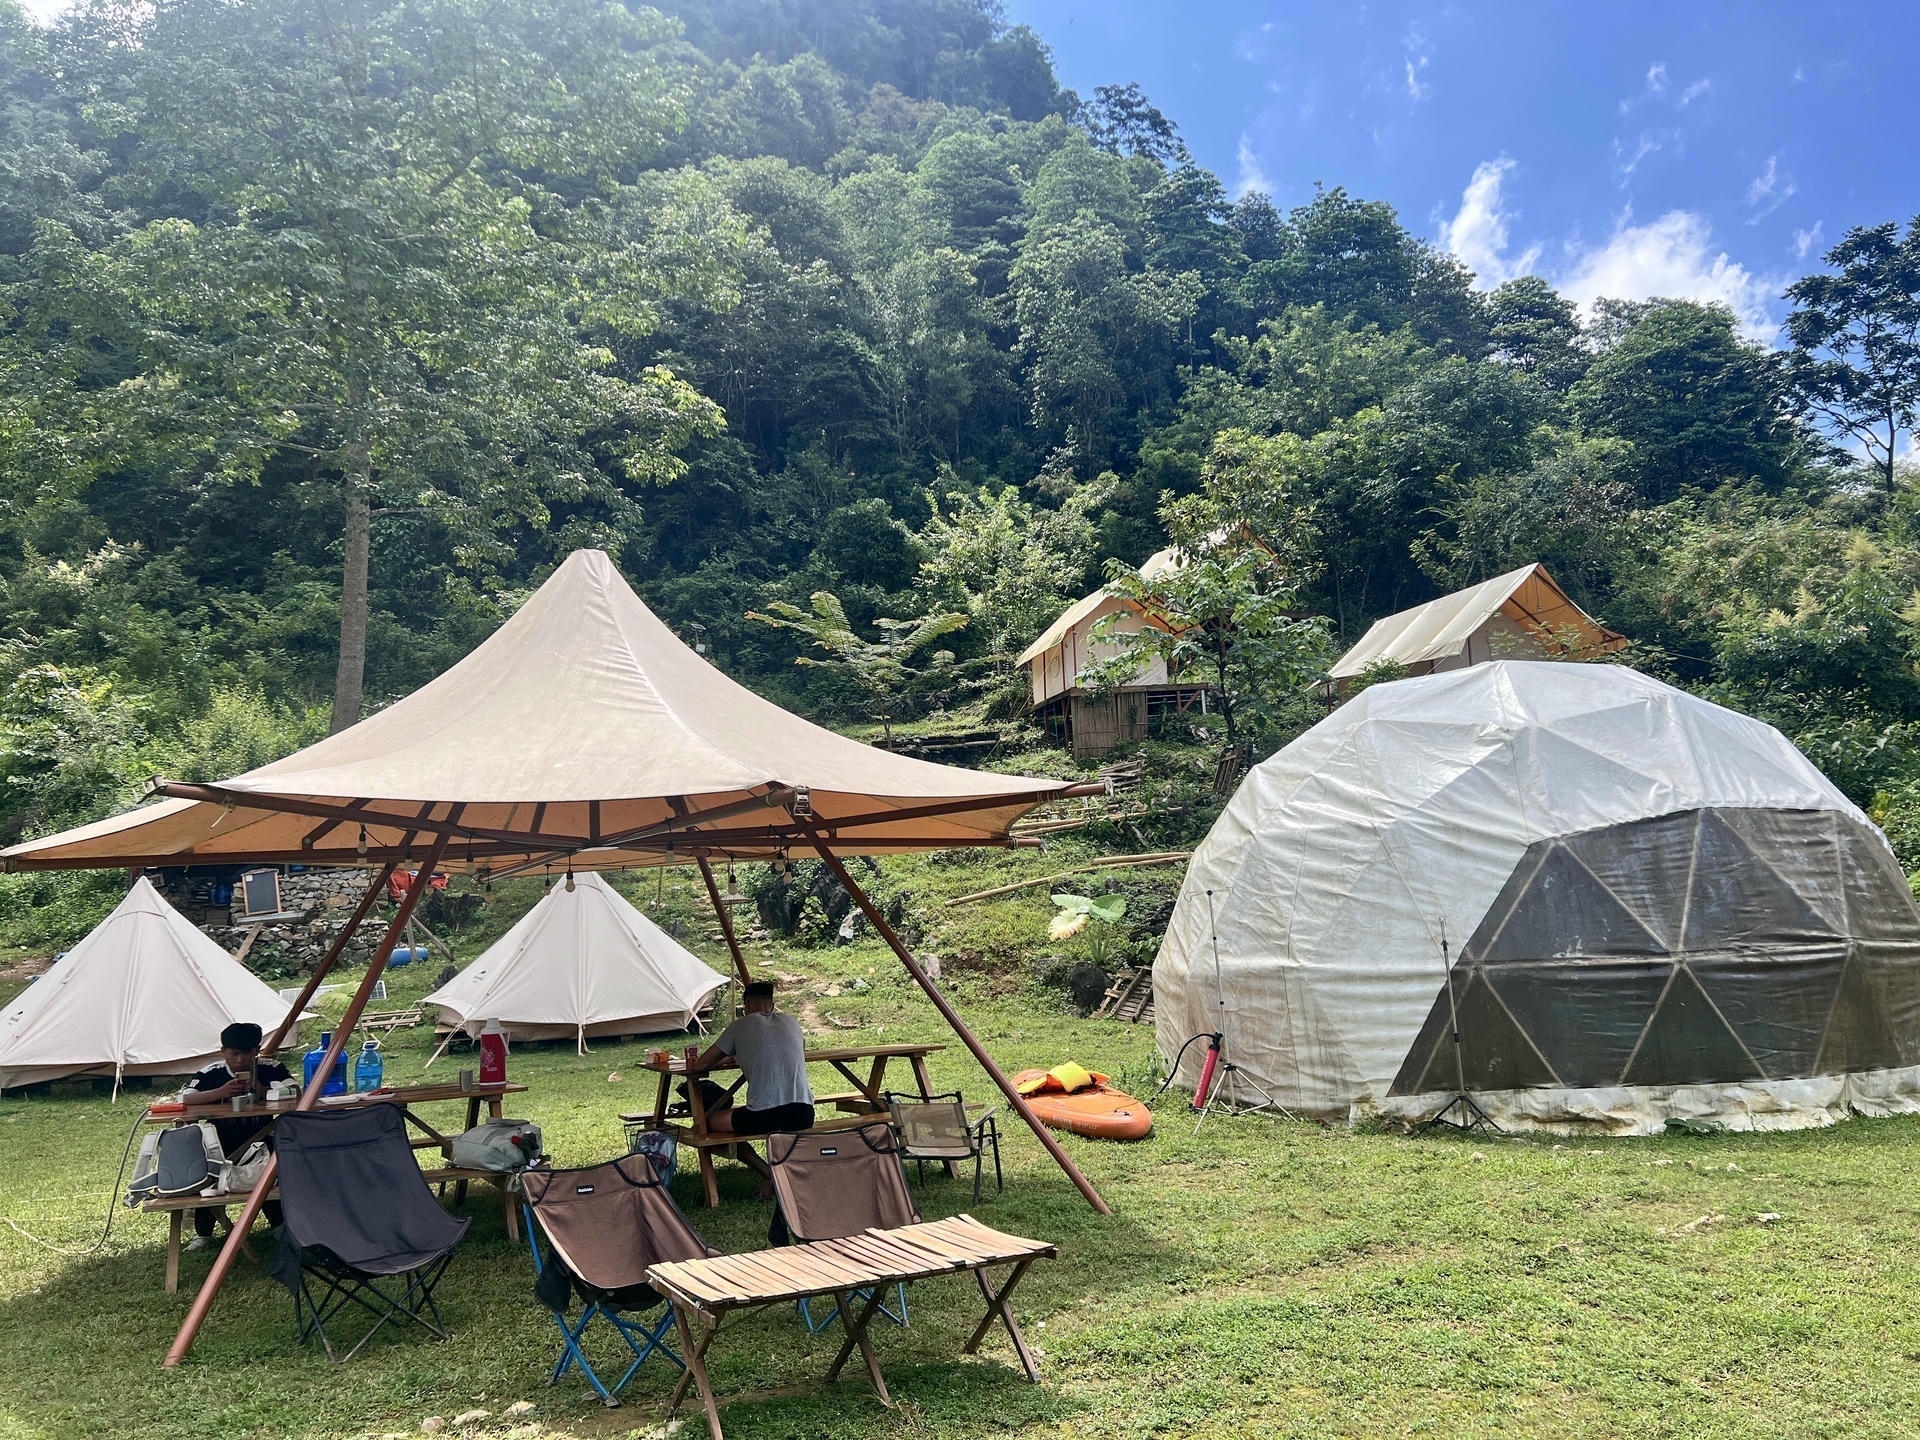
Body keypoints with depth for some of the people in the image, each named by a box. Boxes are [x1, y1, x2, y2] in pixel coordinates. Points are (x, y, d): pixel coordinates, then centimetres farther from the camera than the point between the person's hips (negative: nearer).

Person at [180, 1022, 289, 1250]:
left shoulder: (271, 1069, -6)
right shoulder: (211, 1074, -6)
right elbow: (185, 1100, -18)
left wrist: (264, 1092, -32)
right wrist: (221, 1092, -33)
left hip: (260, 1143, -1)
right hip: (223, 1147, 1)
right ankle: (203, 1233, 3)